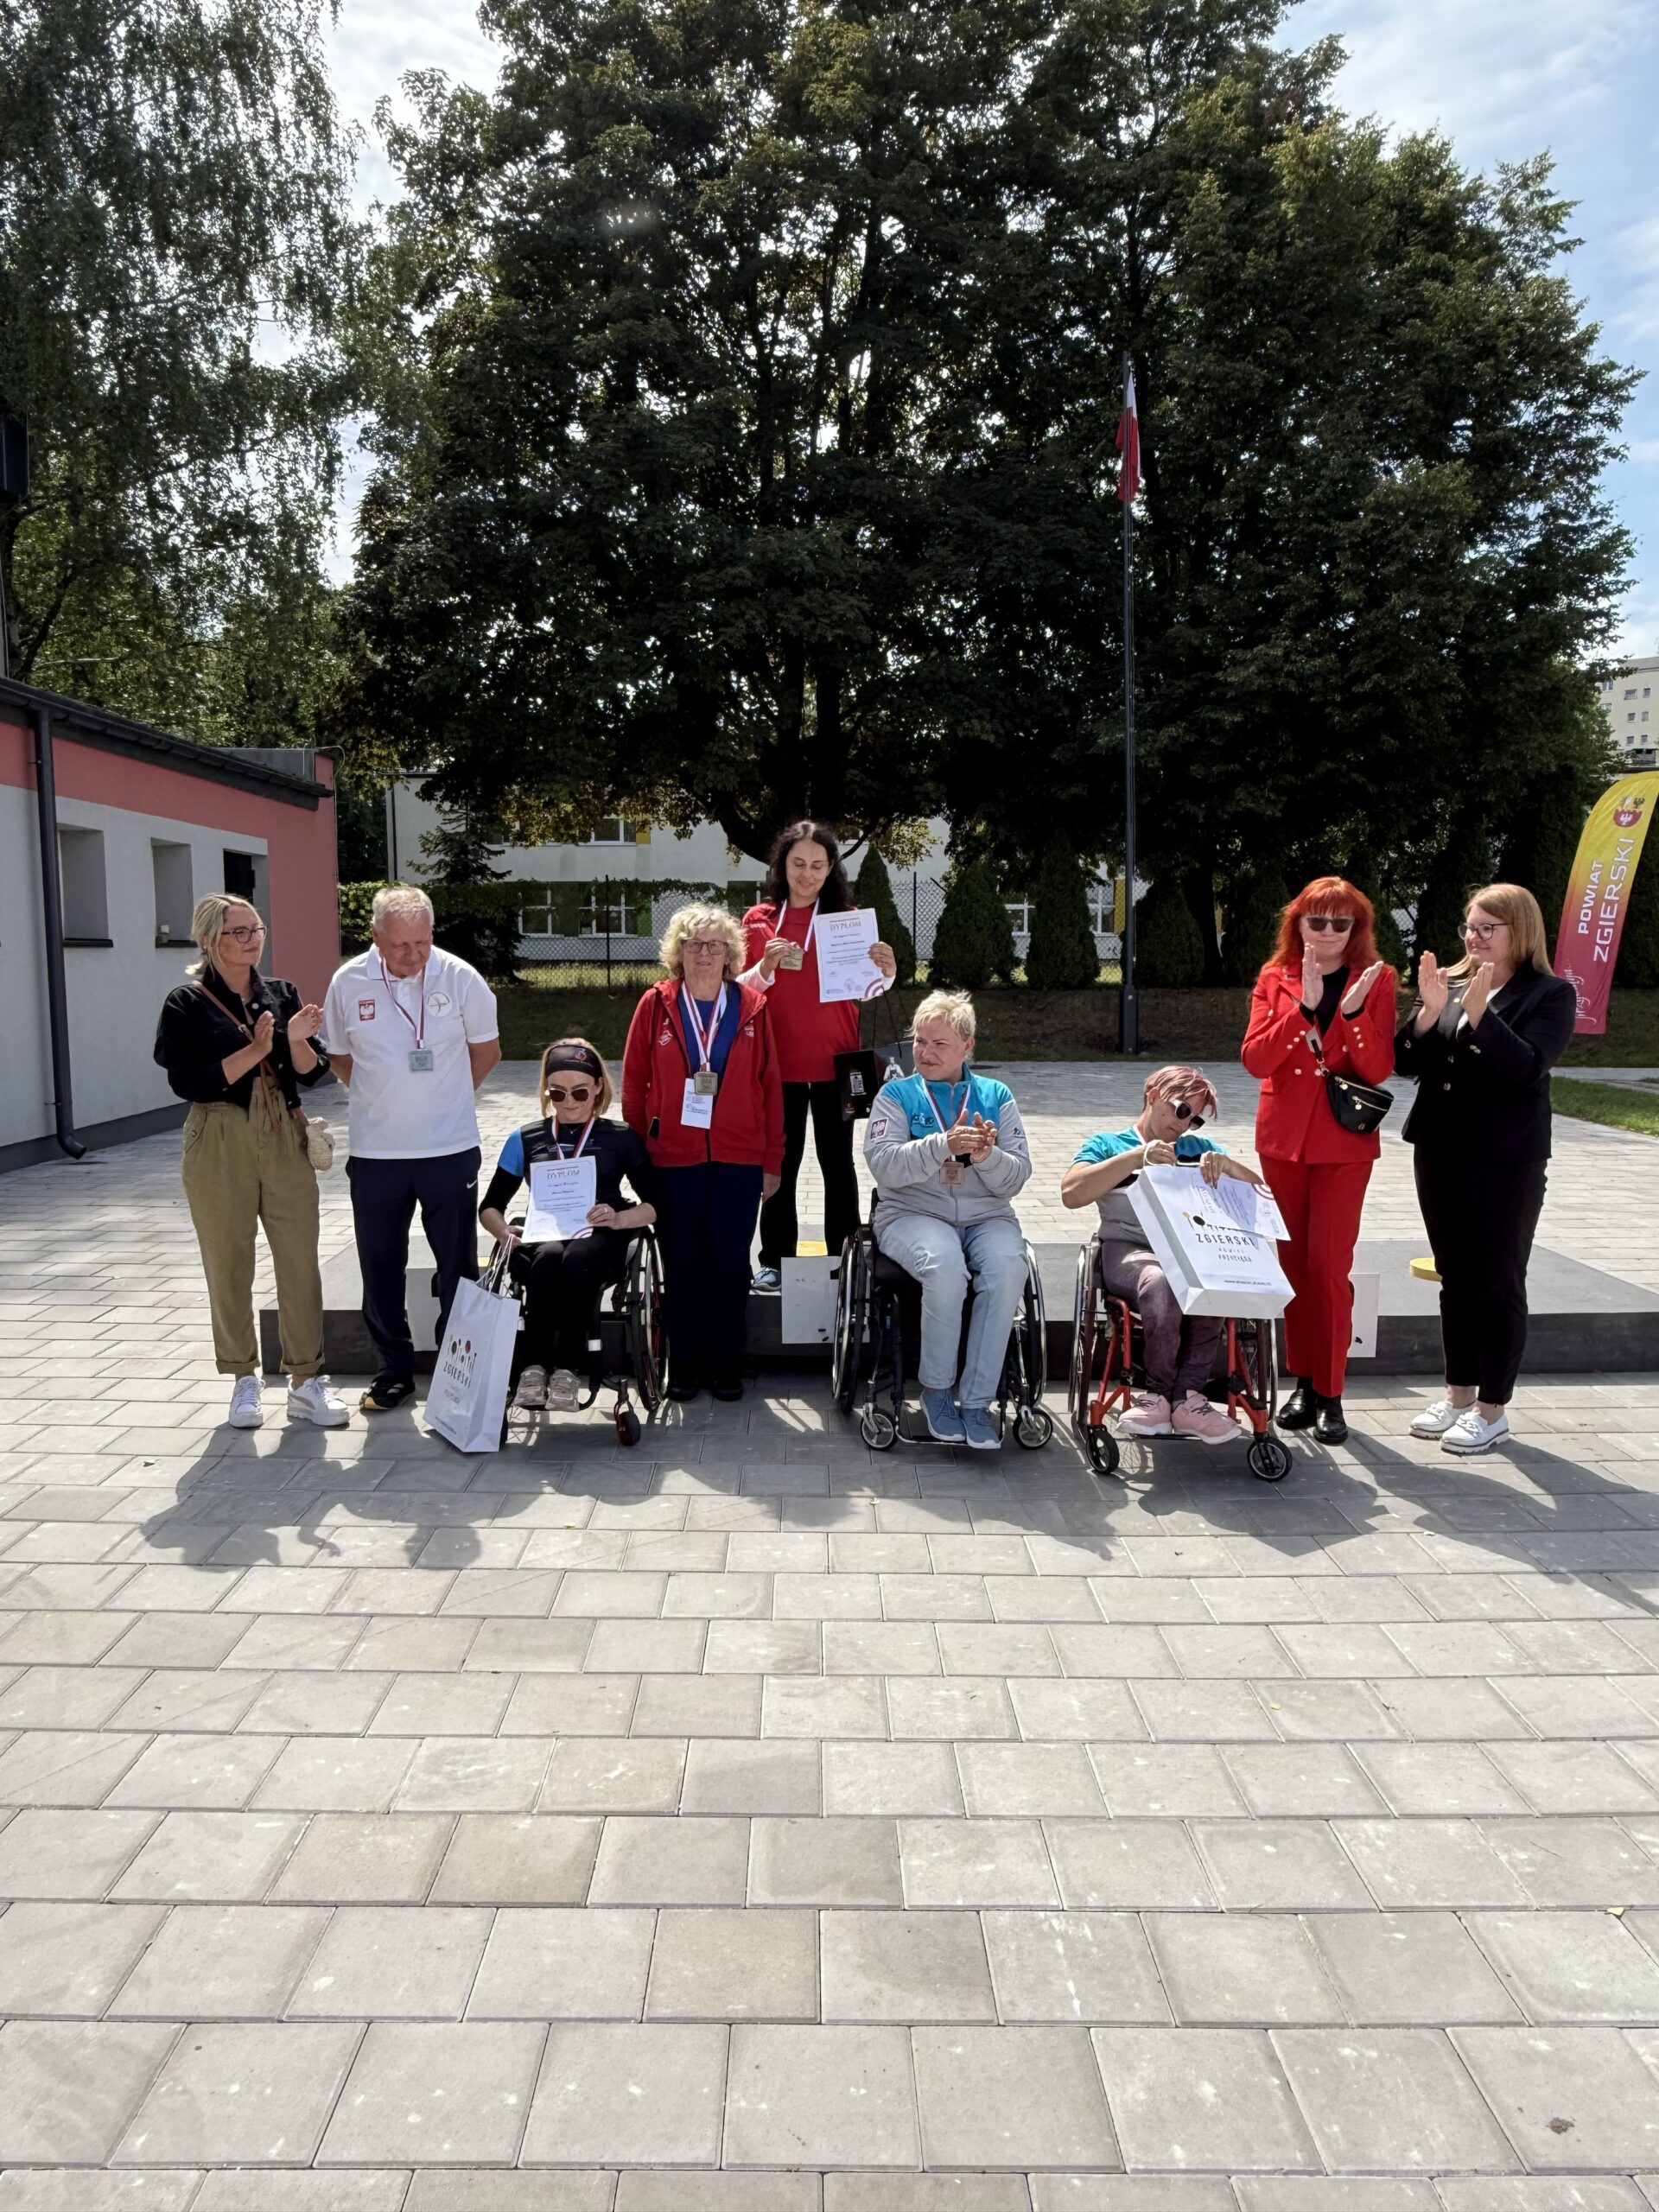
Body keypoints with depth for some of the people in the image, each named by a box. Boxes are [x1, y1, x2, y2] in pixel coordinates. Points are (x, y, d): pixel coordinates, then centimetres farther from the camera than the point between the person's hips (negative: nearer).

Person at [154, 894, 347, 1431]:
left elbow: (312, 1073, 5)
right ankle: (244, 1380, 21)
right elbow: (187, 1082, -12)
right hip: (221, 1144, -3)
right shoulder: (187, 1004, -2)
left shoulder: (281, 994, 8)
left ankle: (305, 1381, 9)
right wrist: (254, 1051, -18)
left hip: (284, 1140, 3)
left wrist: (297, 1041, -15)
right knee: (229, 1266, 6)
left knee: (300, 1260, 1)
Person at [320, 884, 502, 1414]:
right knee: (381, 1269, 10)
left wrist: (444, 1099, 7)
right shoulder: (348, 983, -3)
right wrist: (386, 1099, 5)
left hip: (450, 1150, -1)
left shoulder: (459, 978, -8)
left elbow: (486, 1050, 6)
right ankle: (394, 1370, 24)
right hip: (374, 1153, 2)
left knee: (458, 1267, 7)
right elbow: (339, 1056, 11)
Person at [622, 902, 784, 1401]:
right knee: (681, 1262, 7)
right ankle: (683, 1361, 20)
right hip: (672, 1159, 0)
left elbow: (771, 1085, 5)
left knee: (730, 1262, 6)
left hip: (739, 1159, 1)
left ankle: (725, 1361, 19)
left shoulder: (752, 1007, 3)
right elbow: (634, 1080, 4)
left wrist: (773, 1159, 3)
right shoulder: (656, 1005, 2)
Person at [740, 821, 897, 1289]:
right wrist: (766, 968, -15)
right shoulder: (759, 920, 4)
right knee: (781, 1161, 5)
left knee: (837, 1161, 6)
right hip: (778, 1062, 0)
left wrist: (885, 973, -22)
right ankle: (775, 1260, 12)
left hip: (834, 1061, 0)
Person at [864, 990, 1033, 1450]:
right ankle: (936, 1388, -11)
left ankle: (976, 1400, -20)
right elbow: (884, 1165, -9)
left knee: (1008, 1269, -31)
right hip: (913, 1213, -2)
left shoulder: (997, 1096, 13)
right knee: (945, 1268, -34)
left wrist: (987, 1156, -17)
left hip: (987, 1217, 2)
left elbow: (1018, 1177, 5)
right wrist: (944, 1144, -22)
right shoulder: (897, 1094, 8)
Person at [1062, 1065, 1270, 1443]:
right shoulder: (1109, 1143, 18)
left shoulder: (1199, 1147, 29)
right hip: (1129, 1248, -2)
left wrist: (1224, 1164, -2)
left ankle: (1173, 1396, -28)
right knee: (1160, 1281, -39)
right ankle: (1173, 1395, -23)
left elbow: (1256, 1189, 19)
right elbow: (1071, 1193, -2)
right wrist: (1137, 1157, -7)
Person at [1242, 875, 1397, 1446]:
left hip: (1344, 1143, -2)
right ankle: (1304, 1382, 19)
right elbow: (1255, 1059, -8)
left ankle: (1330, 1392, 5)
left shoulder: (1375, 980, 1)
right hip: (1283, 1139, 2)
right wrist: (1304, 1004, -18)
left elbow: (1378, 1070, -8)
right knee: (1293, 1264, 8)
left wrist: (1353, 1012, -22)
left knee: (1328, 1267, -6)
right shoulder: (1275, 979, 5)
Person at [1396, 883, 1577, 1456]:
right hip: (1439, 1152, 5)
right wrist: (1429, 1011, -14)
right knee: (1456, 1279, 14)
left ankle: (1492, 1408, 15)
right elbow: (1407, 1063, 1)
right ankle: (1458, 1393, 26)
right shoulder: (1449, 983, 8)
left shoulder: (1550, 995, -5)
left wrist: (1481, 1016, -27)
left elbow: (1528, 1067, -19)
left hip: (1506, 1161, -5)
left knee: (1499, 1283, 4)